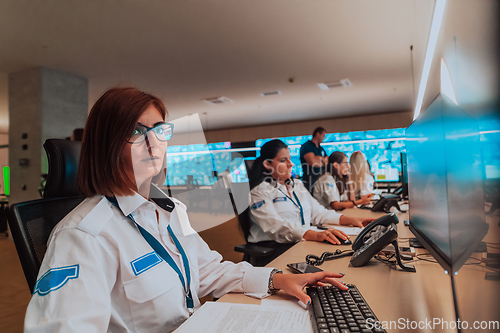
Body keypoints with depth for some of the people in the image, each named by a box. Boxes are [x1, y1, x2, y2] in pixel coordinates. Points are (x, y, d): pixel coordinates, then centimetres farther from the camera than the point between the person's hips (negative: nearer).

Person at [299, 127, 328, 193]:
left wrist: (321, 158, -5)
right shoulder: (306, 146, -7)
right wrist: (324, 162, 0)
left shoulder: (321, 149, 19)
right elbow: (313, 162, -20)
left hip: (321, 180, 8)